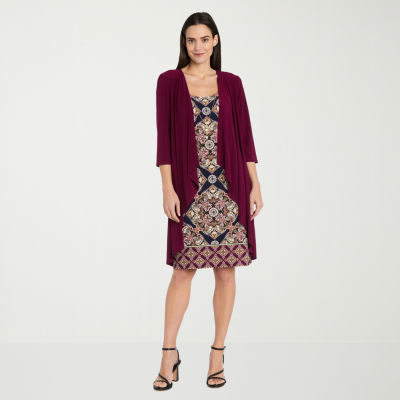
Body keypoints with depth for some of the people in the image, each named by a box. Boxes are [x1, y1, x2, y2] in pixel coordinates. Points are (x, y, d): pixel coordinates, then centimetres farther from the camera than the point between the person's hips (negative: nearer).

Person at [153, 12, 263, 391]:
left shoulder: (231, 83, 9)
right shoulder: (169, 81, 3)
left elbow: (244, 135, 8)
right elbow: (164, 137, -2)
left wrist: (255, 185, 1)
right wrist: (168, 188, -9)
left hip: (229, 187, 2)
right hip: (189, 188, -2)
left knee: (226, 271, 4)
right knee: (183, 269, 0)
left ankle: (217, 354, 16)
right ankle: (169, 354, 11)